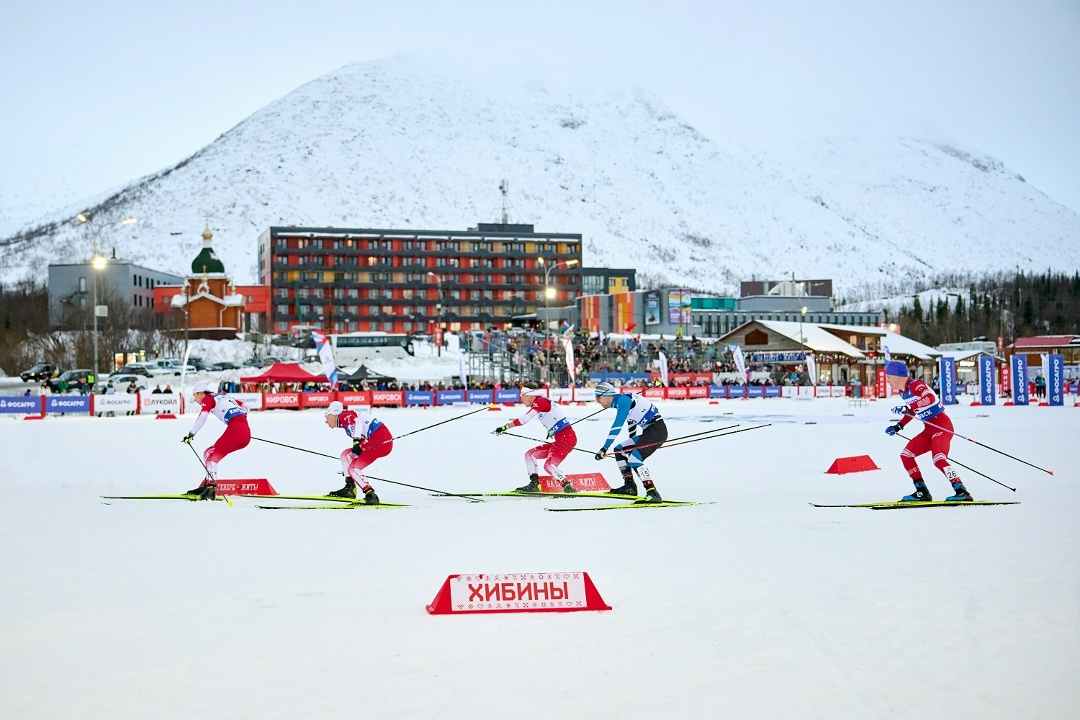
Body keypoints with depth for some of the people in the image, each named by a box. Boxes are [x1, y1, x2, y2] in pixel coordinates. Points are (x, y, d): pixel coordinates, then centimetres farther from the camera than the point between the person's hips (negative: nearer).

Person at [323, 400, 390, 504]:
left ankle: (371, 496, -17)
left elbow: (358, 421, -22)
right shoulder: (346, 424, 26)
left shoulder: (344, 416, 0)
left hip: (382, 440, -10)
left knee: (353, 468, -12)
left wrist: (356, 441, -33)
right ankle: (350, 489, 15)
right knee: (346, 454, 17)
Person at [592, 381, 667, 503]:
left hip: (658, 429, -10)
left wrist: (604, 448, -22)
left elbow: (617, 427, -23)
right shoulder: (621, 401, 14)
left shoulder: (623, 400, -16)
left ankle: (653, 493, -24)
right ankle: (629, 486, 15)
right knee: (619, 450, 13)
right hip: (649, 431, 10)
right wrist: (633, 444, 41)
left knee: (634, 458, -22)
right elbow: (631, 420, 29)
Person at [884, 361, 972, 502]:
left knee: (939, 460, -26)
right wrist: (898, 426, 19)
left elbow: (930, 398, -35)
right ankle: (922, 492, 9)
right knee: (906, 455, 8)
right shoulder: (903, 391, 12)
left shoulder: (915, 385, -16)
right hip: (929, 430, 10)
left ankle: (962, 492, -25)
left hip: (942, 425, -10)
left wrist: (907, 407, -37)